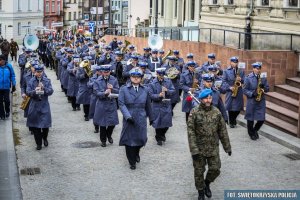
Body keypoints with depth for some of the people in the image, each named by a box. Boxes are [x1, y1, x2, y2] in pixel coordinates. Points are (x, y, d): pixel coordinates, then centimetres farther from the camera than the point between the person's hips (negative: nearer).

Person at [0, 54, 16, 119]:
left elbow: (12, 76, 1)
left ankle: (7, 111, 26)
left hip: (6, 87, -1)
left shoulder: (9, 66, -8)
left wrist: (13, 85, 3)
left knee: (6, 100, -2)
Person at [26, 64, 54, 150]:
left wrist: (44, 88, -25)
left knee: (45, 124, -1)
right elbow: (28, 92, -5)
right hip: (34, 106, 1)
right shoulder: (31, 81, 1)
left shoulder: (47, 81, 1)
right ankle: (38, 143, 17)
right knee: (35, 126, 3)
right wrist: (35, 91, -25)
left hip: (44, 106, -1)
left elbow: (51, 91, -7)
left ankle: (45, 138, 30)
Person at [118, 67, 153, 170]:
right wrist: (128, 116, -19)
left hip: (141, 119, 2)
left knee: (140, 139, 5)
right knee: (129, 140, 2)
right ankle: (132, 161, 18)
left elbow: (148, 105, 15)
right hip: (129, 119, -2)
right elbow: (121, 104, -9)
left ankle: (136, 153, 39)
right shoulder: (124, 89, -2)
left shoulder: (144, 90, 8)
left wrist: (151, 118, 21)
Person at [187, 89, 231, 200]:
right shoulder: (194, 113, -12)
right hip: (199, 148, -2)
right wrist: (193, 150, -19)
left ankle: (207, 183, 36)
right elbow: (191, 132, -14)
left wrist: (227, 147, 5)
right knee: (199, 171, 8)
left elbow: (222, 131, 4)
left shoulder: (216, 112, -2)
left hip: (213, 148, 2)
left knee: (215, 169, 5)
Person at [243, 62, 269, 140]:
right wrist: (252, 93, -20)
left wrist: (263, 88, -12)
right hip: (251, 101, -3)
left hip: (261, 101, 3)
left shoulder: (263, 78, 6)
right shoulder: (248, 78, -6)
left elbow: (267, 88, 9)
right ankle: (251, 133, 25)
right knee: (250, 119, 4)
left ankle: (255, 130, 29)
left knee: (261, 119, 1)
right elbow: (244, 90, -6)